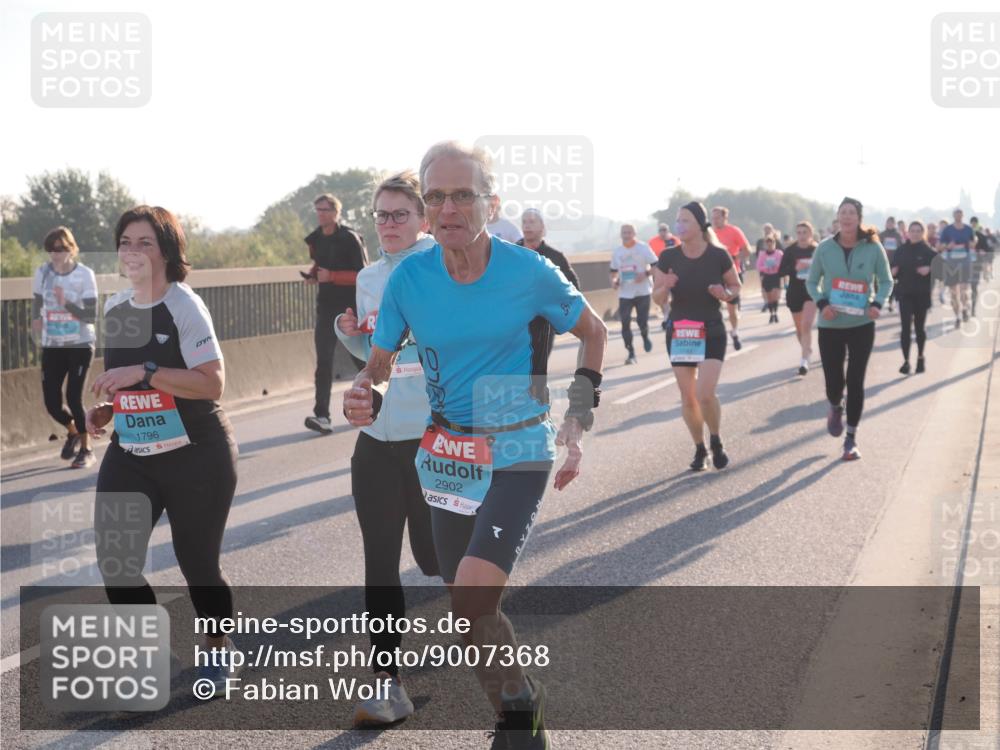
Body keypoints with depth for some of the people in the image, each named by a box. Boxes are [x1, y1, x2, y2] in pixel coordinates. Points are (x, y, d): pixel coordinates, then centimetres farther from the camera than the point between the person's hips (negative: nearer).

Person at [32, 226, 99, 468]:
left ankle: (86, 450, 12)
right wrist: (37, 320, 4)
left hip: (80, 346, -3)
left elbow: (92, 316, -14)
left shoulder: (85, 275, -11)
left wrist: (66, 304, -25)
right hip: (52, 347, 3)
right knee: (51, 402, 0)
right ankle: (73, 431, 34)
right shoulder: (42, 273, -2)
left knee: (74, 398, -8)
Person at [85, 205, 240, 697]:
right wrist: (106, 410, 4)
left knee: (197, 563, 5)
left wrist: (144, 373, -29)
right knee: (114, 561, -6)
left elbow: (212, 382, -23)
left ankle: (221, 652, 32)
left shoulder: (184, 306, -14)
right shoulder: (114, 309, 7)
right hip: (129, 456, 6)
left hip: (197, 458, -6)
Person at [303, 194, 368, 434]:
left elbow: (362, 275, -14)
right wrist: (313, 274, 5)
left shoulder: (350, 238, -10)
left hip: (352, 306, -4)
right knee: (323, 361, -8)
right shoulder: (315, 239, 9)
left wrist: (331, 276, -22)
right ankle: (322, 415, -15)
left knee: (361, 357, 9)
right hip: (327, 305, 5)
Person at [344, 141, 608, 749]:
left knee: (470, 599, -22)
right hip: (446, 456, 4)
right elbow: (379, 364, 1)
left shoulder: (529, 271, -14)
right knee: (475, 614, 14)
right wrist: (362, 400, -22)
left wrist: (579, 420, -2)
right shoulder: (409, 277, -9)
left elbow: (594, 333, 3)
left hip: (518, 452, -4)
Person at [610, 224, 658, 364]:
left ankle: (645, 338, 30)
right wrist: (614, 280, -1)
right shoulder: (616, 252, 8)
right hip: (624, 293, 3)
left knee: (642, 321, -6)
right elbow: (614, 271, 19)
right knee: (625, 323, -5)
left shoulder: (643, 247, -4)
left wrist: (646, 274, -21)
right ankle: (631, 354, 3)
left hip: (642, 291, -3)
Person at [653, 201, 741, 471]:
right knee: (688, 397, 6)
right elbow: (658, 299, 2)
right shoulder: (668, 257, -4)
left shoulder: (719, 255, -8)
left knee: (705, 394, -15)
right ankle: (700, 449, 25)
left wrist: (725, 294, -16)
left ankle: (716, 442, 13)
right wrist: (665, 287, -21)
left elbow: (735, 287, 6)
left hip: (711, 332, -3)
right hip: (679, 333, 3)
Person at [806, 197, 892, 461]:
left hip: (862, 325, -1)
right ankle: (835, 409, 42)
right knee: (833, 382, 4)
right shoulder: (825, 248, -5)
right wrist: (821, 303, -14)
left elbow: (886, 281, 5)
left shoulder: (873, 248, -6)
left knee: (855, 382, 0)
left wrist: (877, 303, -14)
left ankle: (851, 439, 13)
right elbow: (812, 283, 4)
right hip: (830, 326, 1)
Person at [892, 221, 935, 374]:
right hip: (905, 294, 1)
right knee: (905, 327, -7)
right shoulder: (901, 251, 3)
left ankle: (920, 357, 31)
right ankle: (906, 361, -4)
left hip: (922, 294, -1)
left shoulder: (929, 251, -4)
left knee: (920, 327, 12)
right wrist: (893, 272, -15)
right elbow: (894, 272, 7)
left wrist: (929, 269, -23)